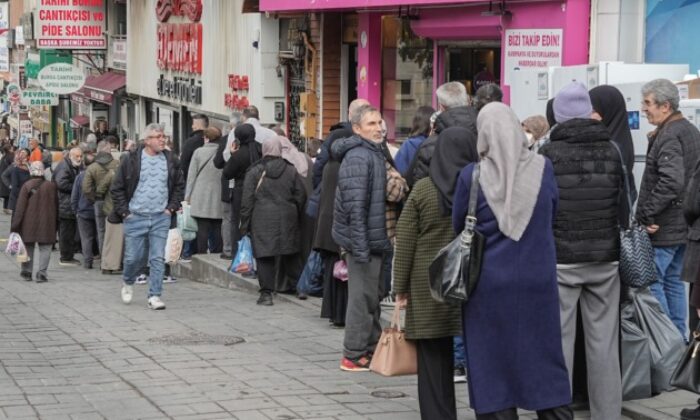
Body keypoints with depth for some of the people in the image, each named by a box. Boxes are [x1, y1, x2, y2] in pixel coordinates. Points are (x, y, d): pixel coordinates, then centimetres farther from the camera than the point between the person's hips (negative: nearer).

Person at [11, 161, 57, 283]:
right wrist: (55, 221, 19)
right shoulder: (51, 186, -2)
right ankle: (42, 273, -8)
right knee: (45, 248, 3)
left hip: (29, 223, 0)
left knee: (28, 247, 13)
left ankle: (27, 272, 20)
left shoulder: (27, 186, -8)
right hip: (46, 223, 0)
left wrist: (15, 225, -5)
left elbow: (20, 207, -8)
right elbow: (56, 206, 7)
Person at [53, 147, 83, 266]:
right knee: (66, 232, -5)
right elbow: (61, 183, -24)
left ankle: (69, 256, 21)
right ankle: (66, 258, 0)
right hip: (65, 206, -10)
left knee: (70, 232, 14)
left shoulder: (78, 167, 18)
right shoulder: (64, 167, -13)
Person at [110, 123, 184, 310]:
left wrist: (171, 207, 5)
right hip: (135, 217, -2)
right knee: (133, 257, 3)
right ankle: (128, 283, 33)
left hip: (161, 218, 2)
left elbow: (179, 186, 15)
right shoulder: (131, 160, -4)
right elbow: (117, 188, 1)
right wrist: (124, 211, -4)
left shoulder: (171, 161, 4)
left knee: (158, 258, -2)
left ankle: (154, 296, 4)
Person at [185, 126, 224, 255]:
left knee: (202, 230, 1)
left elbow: (191, 176, 0)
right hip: (219, 201, 1)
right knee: (217, 231, 6)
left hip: (201, 200, -1)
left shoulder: (198, 152, -3)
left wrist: (188, 196, 7)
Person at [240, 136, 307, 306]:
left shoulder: (255, 171, -2)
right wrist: (295, 215, 20)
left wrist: (245, 225, 2)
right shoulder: (291, 171, 6)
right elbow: (301, 196, 7)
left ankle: (266, 293, -7)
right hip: (287, 219, 3)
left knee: (264, 256, -2)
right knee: (289, 254, 13)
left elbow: (247, 200, -3)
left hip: (262, 219, -2)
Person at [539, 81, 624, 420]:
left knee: (559, 341, 3)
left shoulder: (549, 153, -8)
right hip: (605, 257, 3)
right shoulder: (611, 151, 2)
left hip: (560, 258, -3)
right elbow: (623, 205, 6)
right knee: (603, 342, 8)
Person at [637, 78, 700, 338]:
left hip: (662, 229, -10)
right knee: (674, 282, 16)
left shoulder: (668, 136, -17)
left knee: (650, 282, -4)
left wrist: (646, 213, -22)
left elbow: (671, 181, -30)